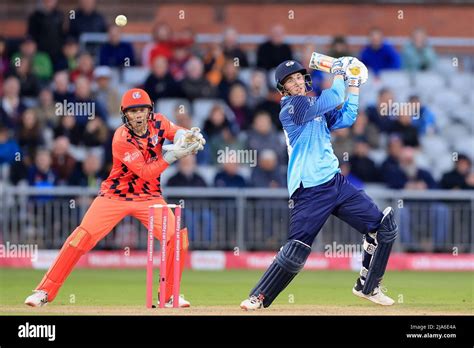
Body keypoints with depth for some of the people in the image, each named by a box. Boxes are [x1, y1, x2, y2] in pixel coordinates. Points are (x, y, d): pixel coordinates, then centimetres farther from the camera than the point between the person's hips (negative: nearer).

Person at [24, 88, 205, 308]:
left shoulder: (157, 123, -7)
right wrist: (172, 154, -34)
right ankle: (45, 292, -8)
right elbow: (146, 172, -26)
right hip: (115, 196, -4)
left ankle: (170, 295, 5)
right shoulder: (122, 140, -23)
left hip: (149, 197, 4)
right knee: (82, 238, -15)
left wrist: (186, 136, -20)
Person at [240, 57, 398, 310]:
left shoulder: (317, 109, 17)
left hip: (336, 183, 8)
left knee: (384, 225, 6)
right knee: (295, 253, -16)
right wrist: (338, 73, 2)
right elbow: (334, 98, -15)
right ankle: (258, 297, -1)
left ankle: (367, 287, 17)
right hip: (310, 192, -8)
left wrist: (353, 84, 20)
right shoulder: (291, 108, -10)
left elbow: (347, 118, 20)